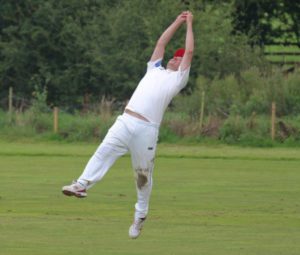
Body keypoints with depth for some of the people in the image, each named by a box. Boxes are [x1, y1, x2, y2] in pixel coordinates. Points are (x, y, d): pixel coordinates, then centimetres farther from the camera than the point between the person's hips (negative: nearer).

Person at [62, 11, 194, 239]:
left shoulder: (178, 78, 14)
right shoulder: (155, 70, 28)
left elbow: (190, 52, 10)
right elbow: (161, 42, 30)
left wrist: (189, 24, 18)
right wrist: (178, 22, 32)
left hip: (147, 129, -4)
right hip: (125, 122, 4)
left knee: (143, 173, 0)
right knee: (104, 151, -17)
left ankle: (141, 215, 9)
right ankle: (82, 184, -31)